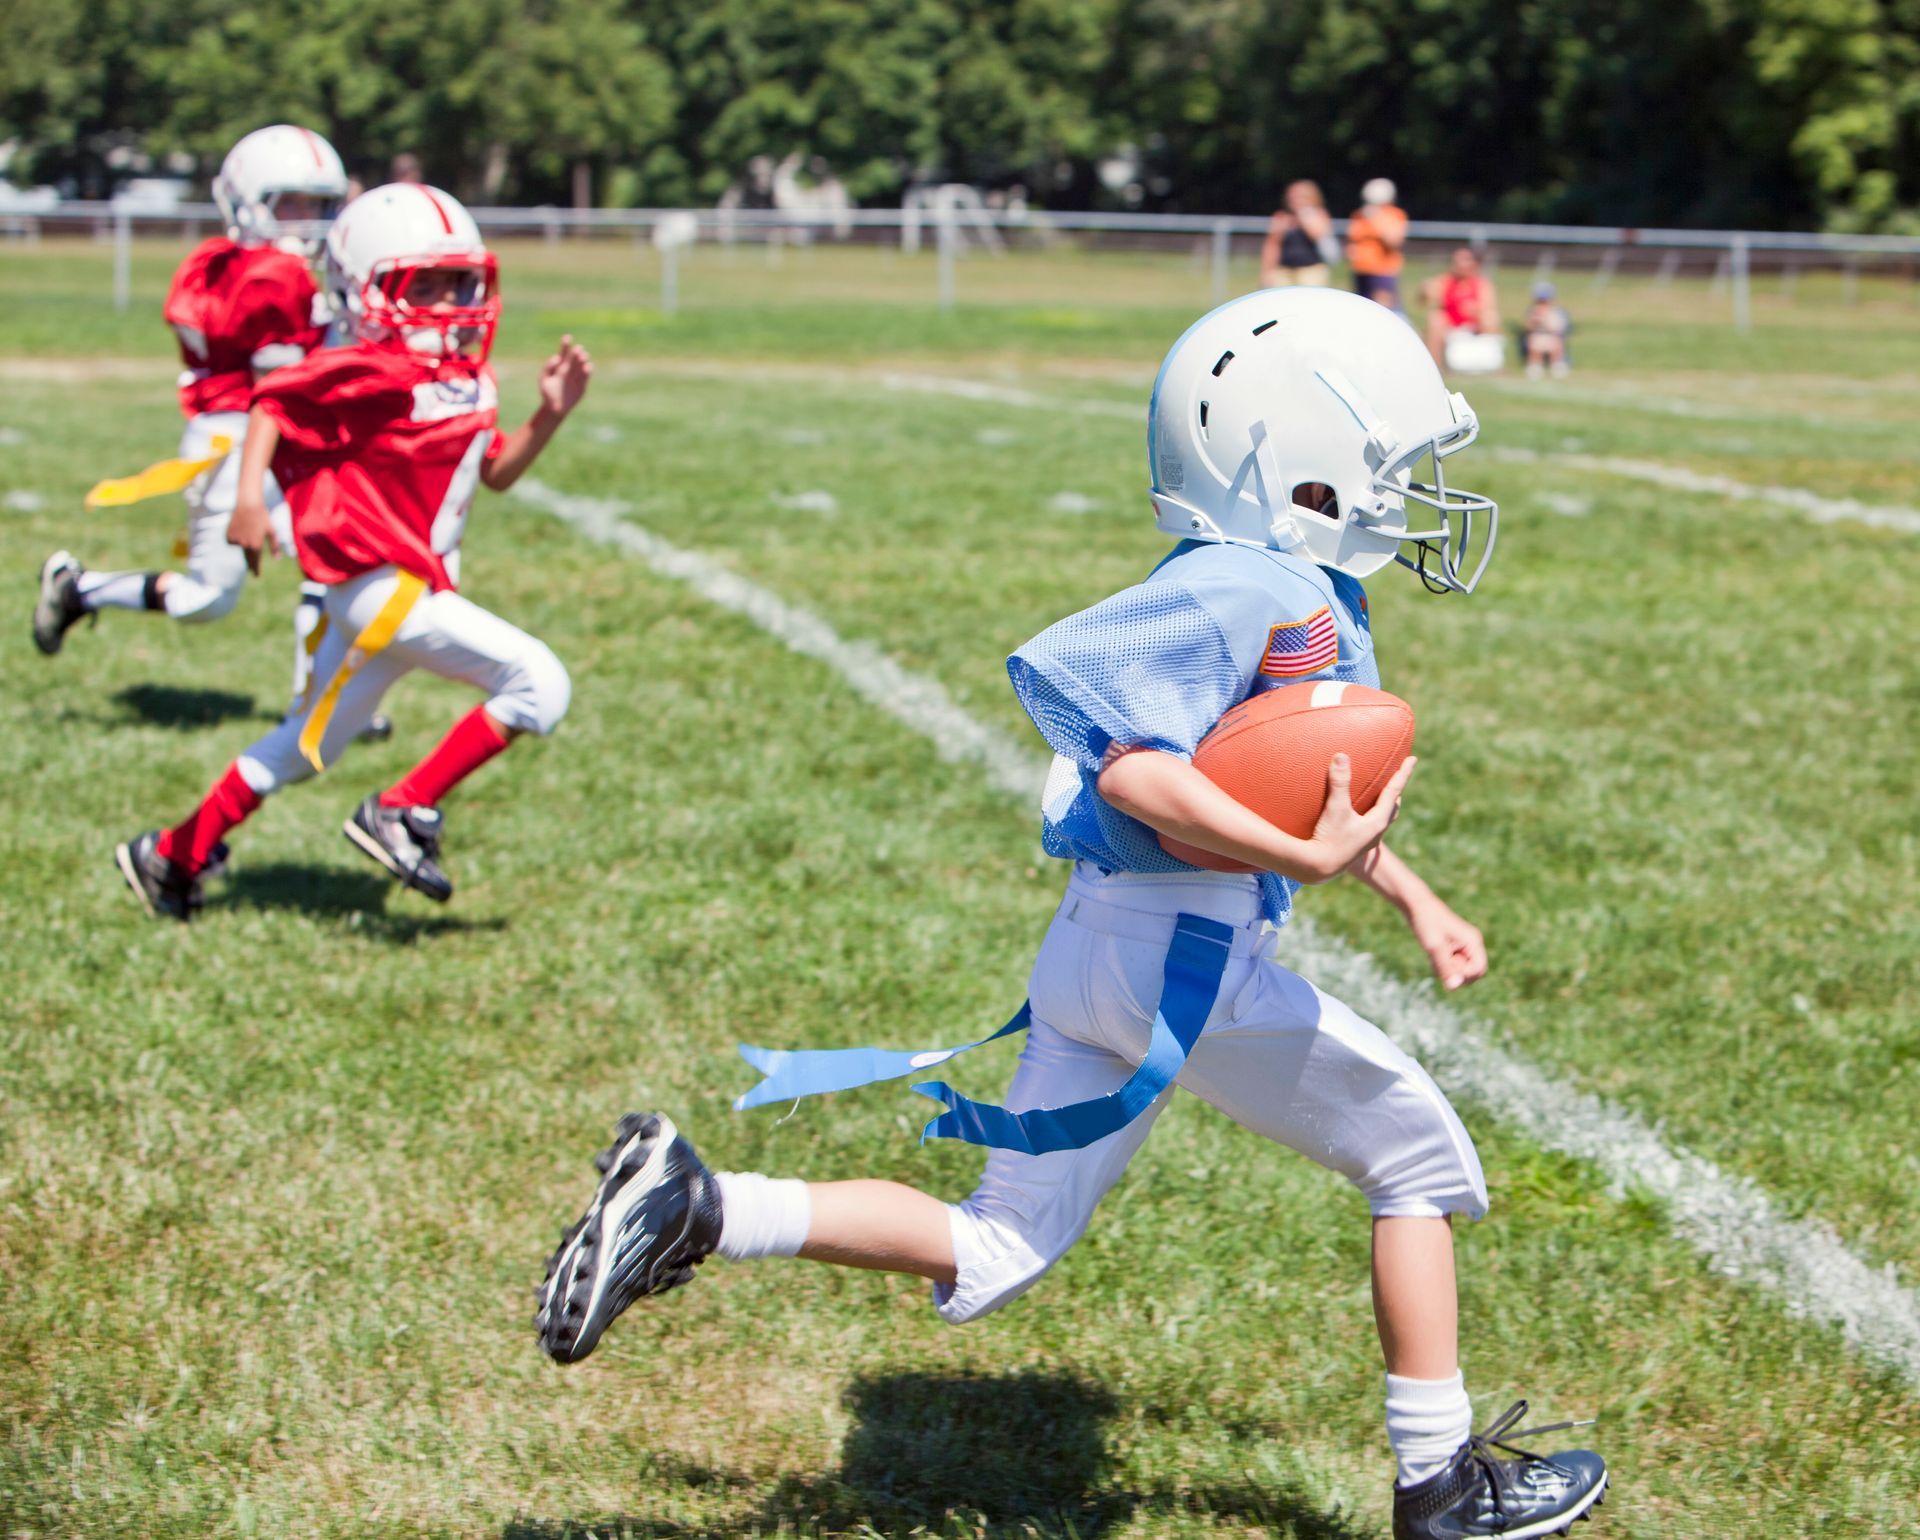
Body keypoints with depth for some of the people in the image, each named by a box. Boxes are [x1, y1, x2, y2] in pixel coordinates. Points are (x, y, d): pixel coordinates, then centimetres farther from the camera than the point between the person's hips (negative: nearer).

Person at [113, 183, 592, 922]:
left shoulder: (467, 375, 10)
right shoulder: (370, 374, -17)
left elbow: (496, 469, 18)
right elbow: (273, 402, -14)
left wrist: (550, 413, 3)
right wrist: (250, 495, -25)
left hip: (419, 581, 10)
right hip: (380, 586, -10)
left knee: (305, 746, 21)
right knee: (538, 685, -15)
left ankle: (173, 855, 32)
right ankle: (400, 813, -9)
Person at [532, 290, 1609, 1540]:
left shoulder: (1307, 592, 14)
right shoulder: (1252, 594, -17)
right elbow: (1135, 769, -27)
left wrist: (1414, 900, 28)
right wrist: (1305, 858, -28)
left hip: (1097, 949, 9)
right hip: (1187, 955, -9)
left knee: (994, 1257, 12)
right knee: (1419, 1160, 9)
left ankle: (692, 1206, 3)